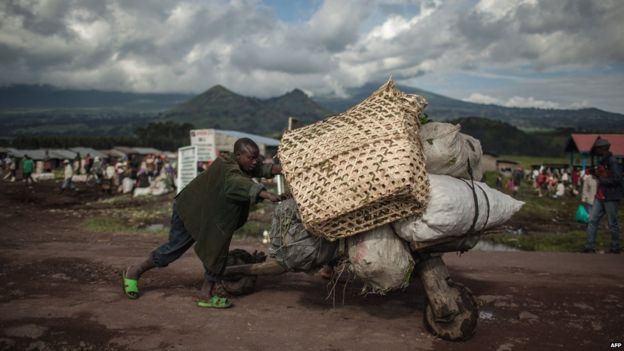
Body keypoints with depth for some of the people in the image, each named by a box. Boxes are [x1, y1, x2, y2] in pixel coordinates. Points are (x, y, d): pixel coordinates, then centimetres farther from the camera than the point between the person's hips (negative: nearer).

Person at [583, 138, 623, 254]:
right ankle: (590, 246, 5)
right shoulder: (602, 161, 13)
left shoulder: (612, 162, -16)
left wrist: (601, 180, -16)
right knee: (592, 220, 3)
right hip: (600, 196, 9)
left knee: (612, 223, 3)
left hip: (611, 197, -9)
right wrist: (594, 173, 9)